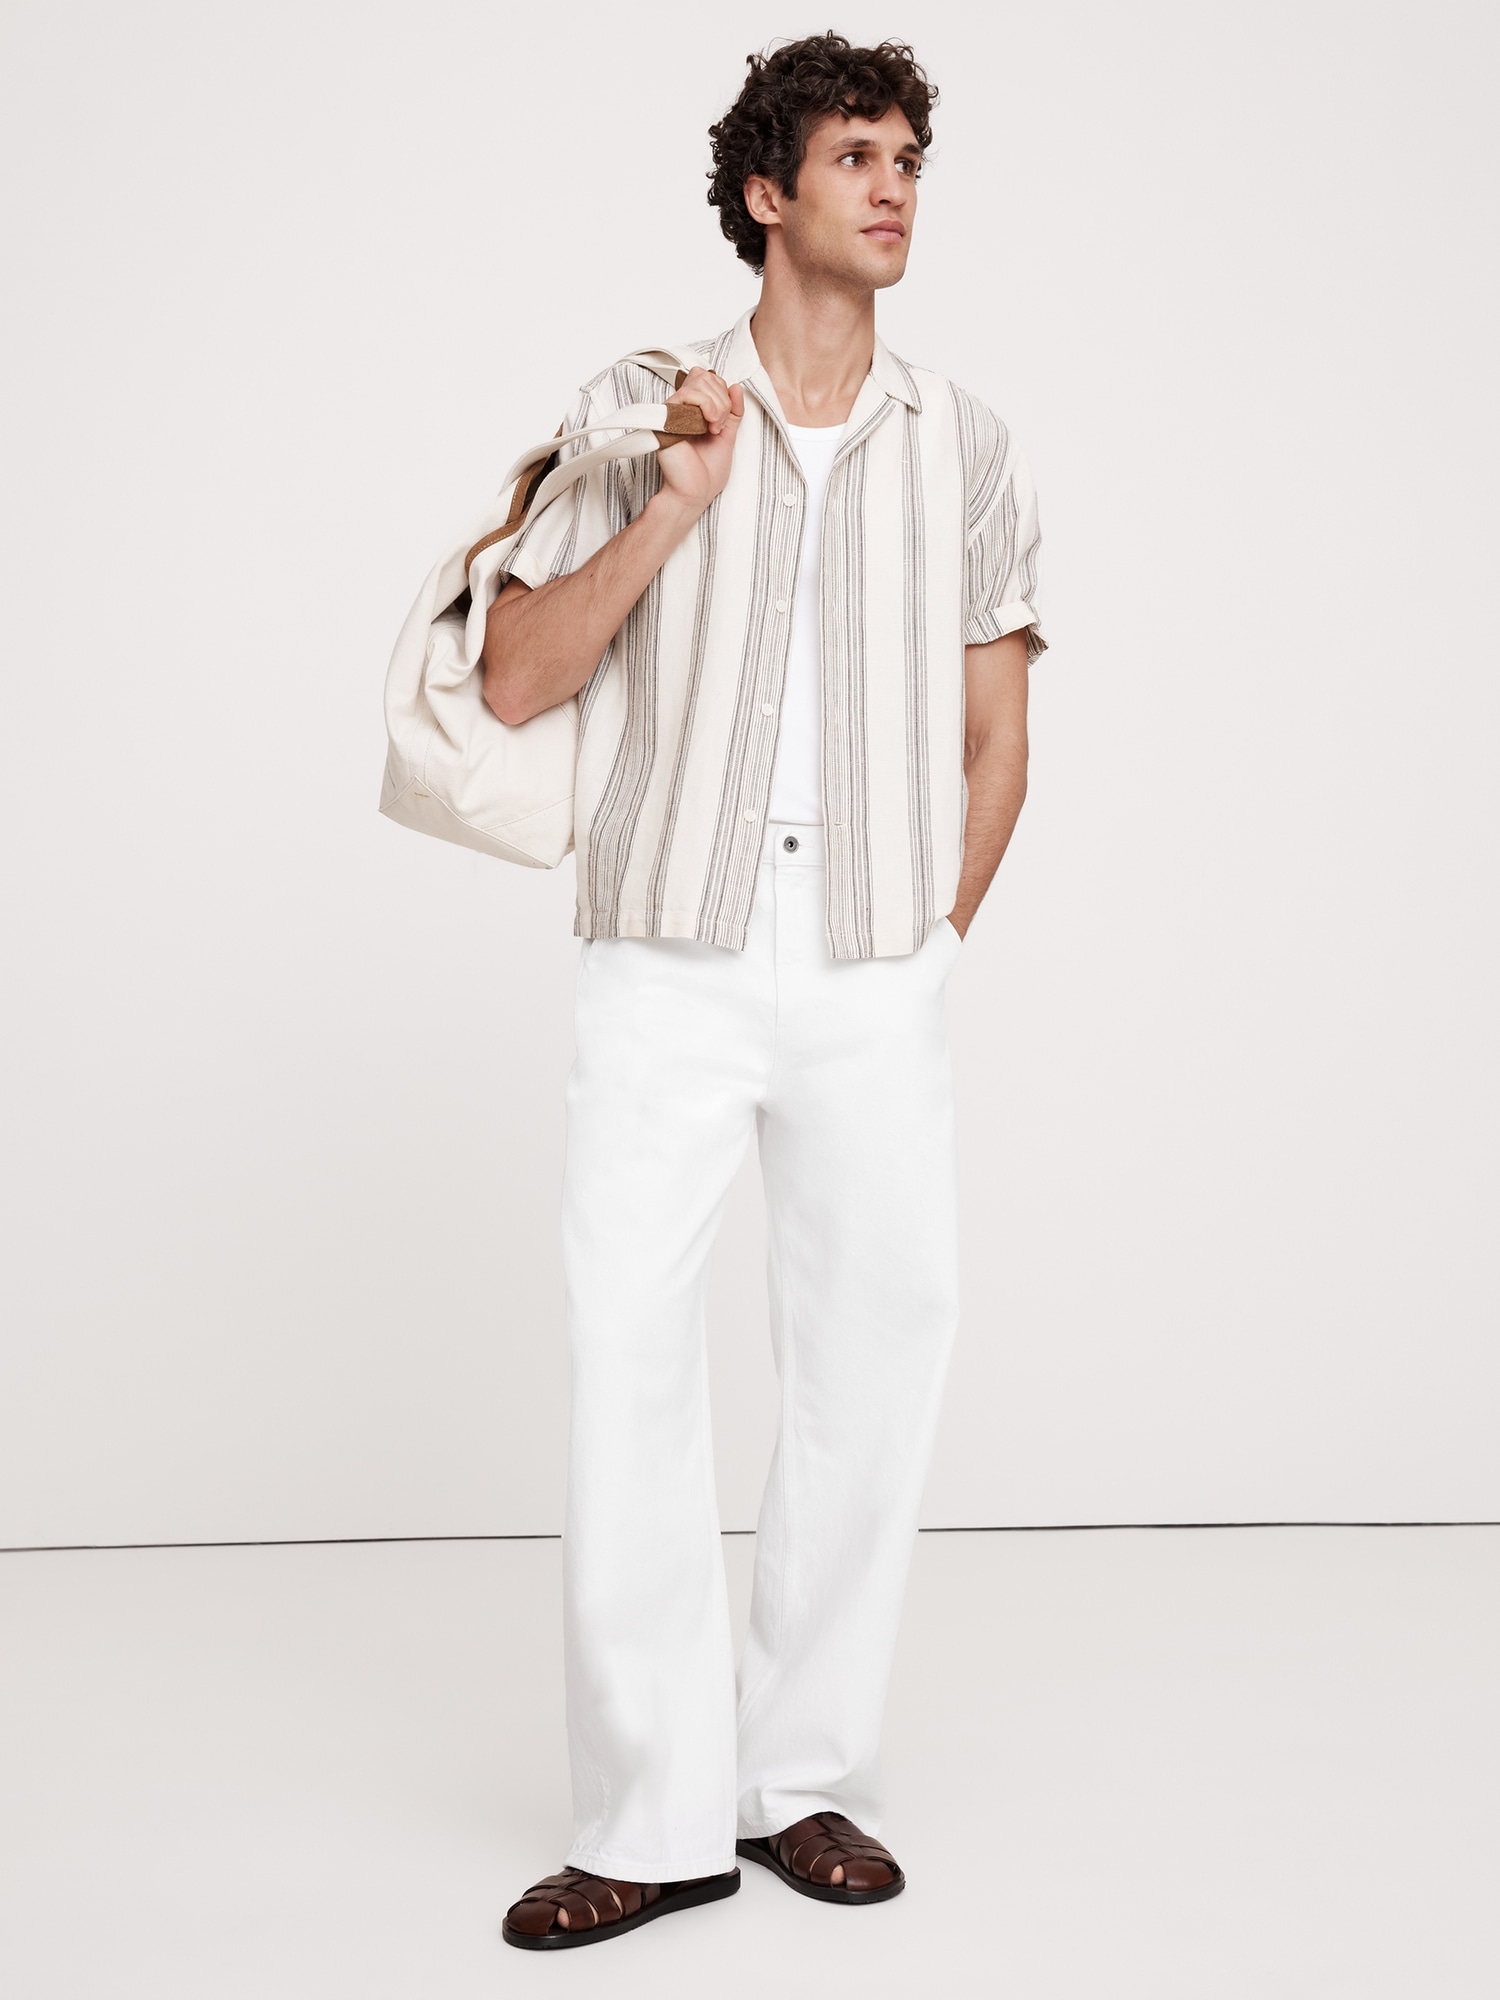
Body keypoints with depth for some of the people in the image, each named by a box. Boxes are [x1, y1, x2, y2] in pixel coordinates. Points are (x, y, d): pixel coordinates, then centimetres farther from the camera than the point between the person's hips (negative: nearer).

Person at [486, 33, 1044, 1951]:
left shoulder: (964, 446, 10)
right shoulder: (642, 412, 5)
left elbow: (994, 733, 13)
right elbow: (517, 677, -1)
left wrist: (935, 941, 8)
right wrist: (678, 508, -10)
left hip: (876, 990, 2)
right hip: (665, 977, -2)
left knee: (872, 1364, 3)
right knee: (624, 1358, -7)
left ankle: (801, 1776, 18)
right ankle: (653, 1816, 4)